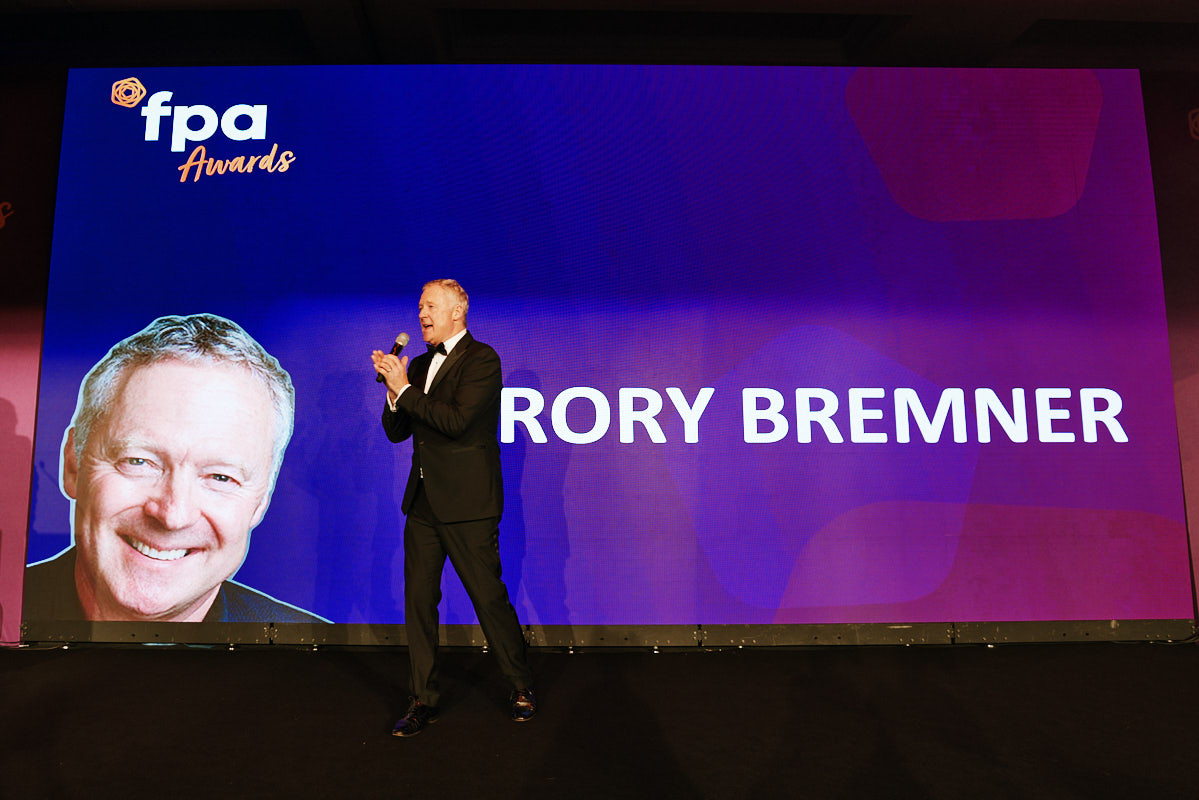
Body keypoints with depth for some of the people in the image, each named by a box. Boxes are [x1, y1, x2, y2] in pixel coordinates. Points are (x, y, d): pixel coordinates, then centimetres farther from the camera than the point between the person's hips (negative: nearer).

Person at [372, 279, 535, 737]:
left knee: (489, 597, 1)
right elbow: (397, 432, 14)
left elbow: (456, 420, -20)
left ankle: (521, 687, 21)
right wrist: (394, 392, -4)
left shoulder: (481, 359, -7)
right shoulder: (419, 365, 15)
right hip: (423, 501, 7)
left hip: (467, 502, -7)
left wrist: (404, 389, -13)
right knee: (418, 600, 9)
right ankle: (424, 700, 22)